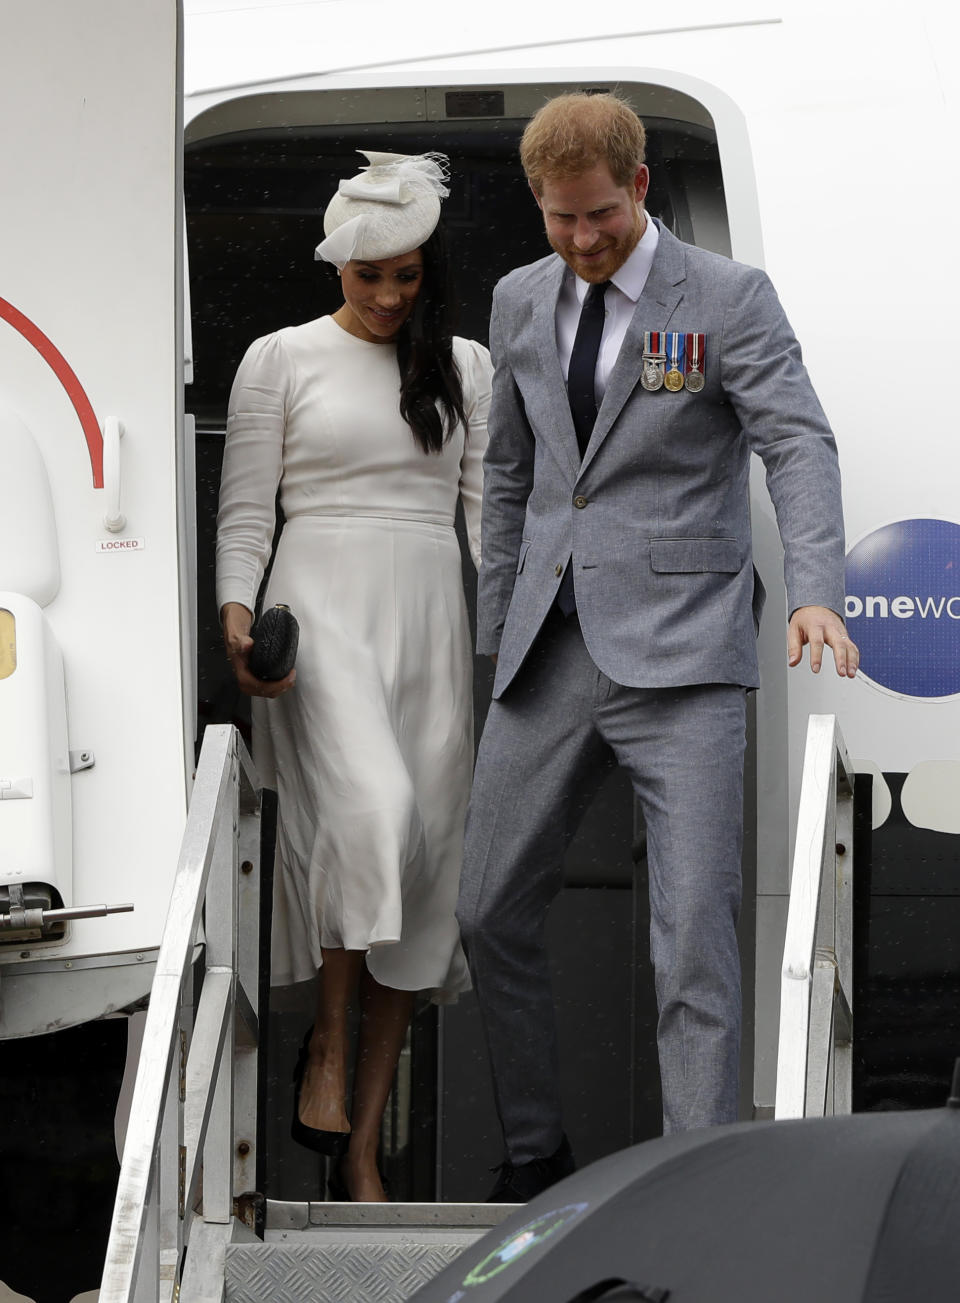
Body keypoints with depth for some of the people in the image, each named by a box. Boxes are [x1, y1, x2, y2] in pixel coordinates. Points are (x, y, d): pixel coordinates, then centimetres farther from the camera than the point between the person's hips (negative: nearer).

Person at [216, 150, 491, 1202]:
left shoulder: (465, 367, 15)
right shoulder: (281, 359, 6)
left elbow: (490, 504, 13)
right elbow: (244, 508, 4)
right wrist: (237, 616, -11)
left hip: (429, 614, 4)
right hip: (324, 604, -4)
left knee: (416, 860, -1)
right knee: (370, 802, -30)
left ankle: (361, 1147, 3)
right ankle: (326, 1043, -10)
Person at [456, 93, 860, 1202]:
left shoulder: (728, 298, -4)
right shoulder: (521, 302, 12)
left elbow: (798, 445, -15)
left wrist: (816, 593, -32)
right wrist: (497, 638, 18)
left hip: (679, 653, -5)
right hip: (551, 650, 5)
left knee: (694, 931, -12)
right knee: (491, 912, 9)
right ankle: (535, 1150, 26)